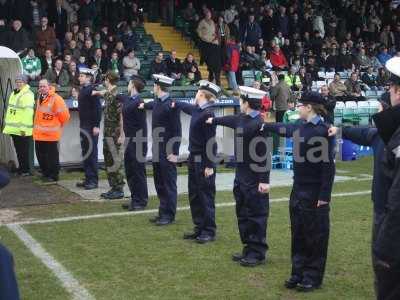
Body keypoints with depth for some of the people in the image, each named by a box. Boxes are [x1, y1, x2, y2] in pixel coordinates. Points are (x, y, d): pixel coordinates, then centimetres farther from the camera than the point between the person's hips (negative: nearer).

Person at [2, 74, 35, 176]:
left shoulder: (28, 95, -13)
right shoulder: (14, 93, 17)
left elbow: (28, 112, -20)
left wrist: (24, 128, -24)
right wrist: (7, 124, 20)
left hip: (22, 129, -9)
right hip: (14, 128, 9)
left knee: (24, 151, -1)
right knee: (18, 150, 15)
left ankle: (26, 170, 8)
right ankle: (21, 169, 24)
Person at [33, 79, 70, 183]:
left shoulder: (56, 98, -14)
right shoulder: (40, 98, 12)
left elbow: (64, 114, -14)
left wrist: (59, 126, -2)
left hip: (51, 134, -8)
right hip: (39, 134, 8)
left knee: (52, 156, 0)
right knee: (41, 155, 14)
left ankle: (53, 176, 8)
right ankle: (45, 174, 27)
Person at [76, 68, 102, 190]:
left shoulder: (92, 90, -13)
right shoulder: (82, 90, 14)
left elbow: (97, 108, -17)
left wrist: (96, 126, -20)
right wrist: (81, 124, 18)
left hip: (91, 126, -9)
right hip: (83, 126, 9)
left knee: (92, 153, -4)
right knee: (85, 153, 11)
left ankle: (94, 180, 2)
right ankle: (88, 178, 18)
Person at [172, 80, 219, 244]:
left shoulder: (208, 114, -18)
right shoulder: (197, 109, 6)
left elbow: (210, 141, -20)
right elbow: (187, 107, 31)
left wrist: (209, 166, -20)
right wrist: (175, 104, 49)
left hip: (204, 161, -9)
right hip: (194, 158, 9)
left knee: (206, 196, 0)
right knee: (194, 195, 15)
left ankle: (209, 231, 10)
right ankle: (199, 228, 25)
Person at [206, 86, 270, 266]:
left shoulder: (259, 124, -19)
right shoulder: (241, 119, 6)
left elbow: (264, 155, -21)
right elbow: (230, 120, 30)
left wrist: (264, 180, -22)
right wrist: (214, 120, 47)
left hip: (255, 181, -9)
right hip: (241, 177, 9)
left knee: (256, 216, 2)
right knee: (243, 215, 16)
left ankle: (258, 254, 12)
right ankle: (248, 249, 28)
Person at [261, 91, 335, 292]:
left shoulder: (324, 131, -15)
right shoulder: (300, 127, 7)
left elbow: (328, 165, -16)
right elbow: (284, 129, 30)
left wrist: (325, 195, -18)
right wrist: (265, 127, 44)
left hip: (315, 193, -8)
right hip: (298, 190, 8)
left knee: (315, 236, 4)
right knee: (298, 234, 13)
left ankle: (313, 278, 15)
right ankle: (298, 274, 23)